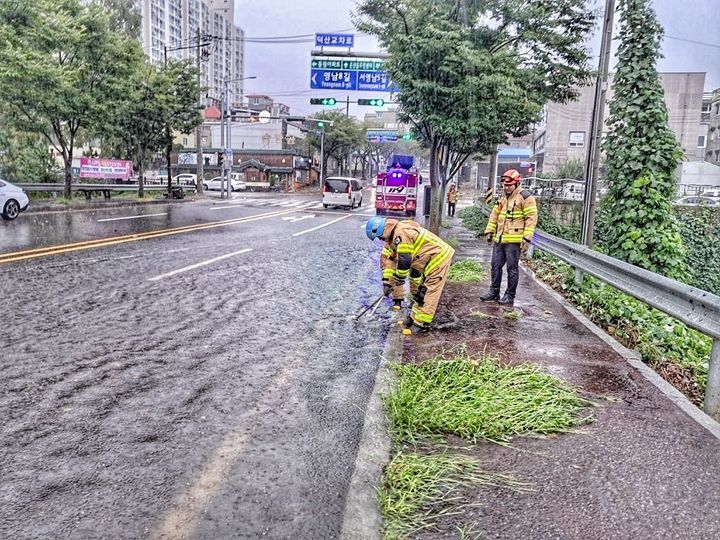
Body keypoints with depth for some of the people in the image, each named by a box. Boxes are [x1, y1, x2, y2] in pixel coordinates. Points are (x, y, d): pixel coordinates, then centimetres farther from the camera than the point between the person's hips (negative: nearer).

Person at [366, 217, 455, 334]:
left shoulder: (401, 234, -26)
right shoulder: (393, 236, 6)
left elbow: (404, 262, -24)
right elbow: (387, 259, 8)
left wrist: (398, 281, -9)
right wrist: (386, 282, 4)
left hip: (439, 258, -10)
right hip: (431, 259, 10)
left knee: (427, 293, -8)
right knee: (418, 290, 19)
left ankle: (421, 323, -3)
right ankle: (416, 316, 29)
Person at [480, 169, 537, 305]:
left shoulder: (525, 197, -7)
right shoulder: (503, 198, 16)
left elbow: (531, 218, -11)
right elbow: (494, 215, 23)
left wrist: (527, 238, -16)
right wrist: (489, 231, 17)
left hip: (514, 240, -7)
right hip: (499, 239, 7)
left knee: (512, 268, 1)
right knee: (496, 266, 11)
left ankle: (510, 295, 10)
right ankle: (494, 292, 22)